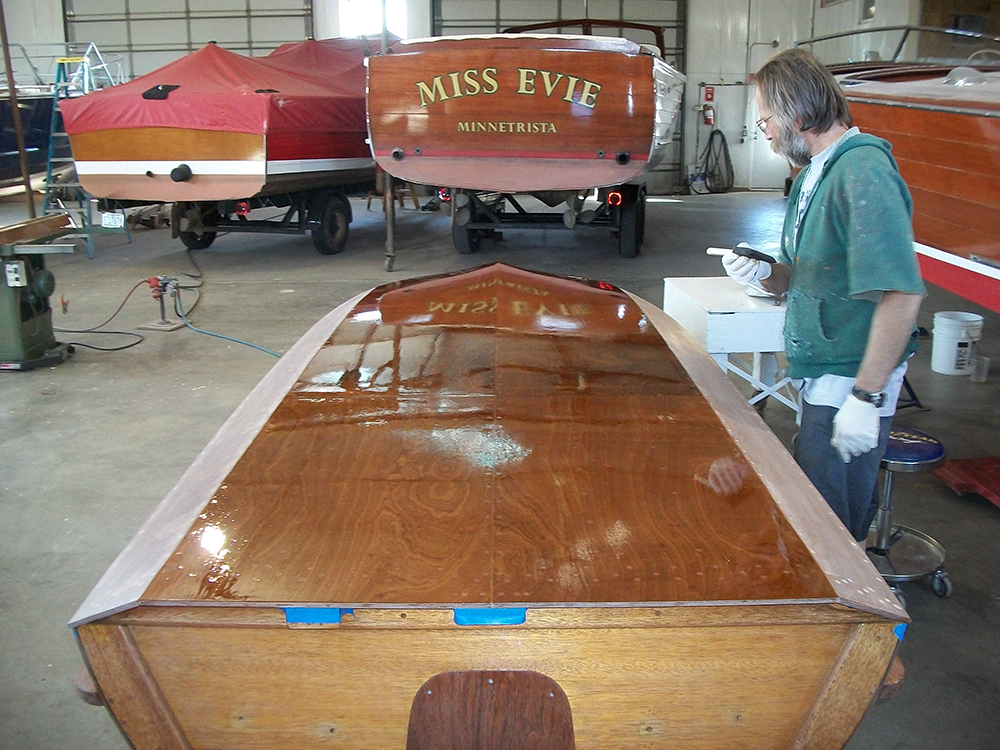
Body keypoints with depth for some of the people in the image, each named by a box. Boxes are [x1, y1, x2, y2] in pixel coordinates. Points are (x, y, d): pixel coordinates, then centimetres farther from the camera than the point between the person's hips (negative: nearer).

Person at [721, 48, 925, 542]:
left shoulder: (863, 171, -19)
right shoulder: (812, 176, 12)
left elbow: (902, 294, -25)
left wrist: (866, 398, -26)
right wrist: (765, 274, -3)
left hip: (851, 381, -9)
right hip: (823, 375, 9)